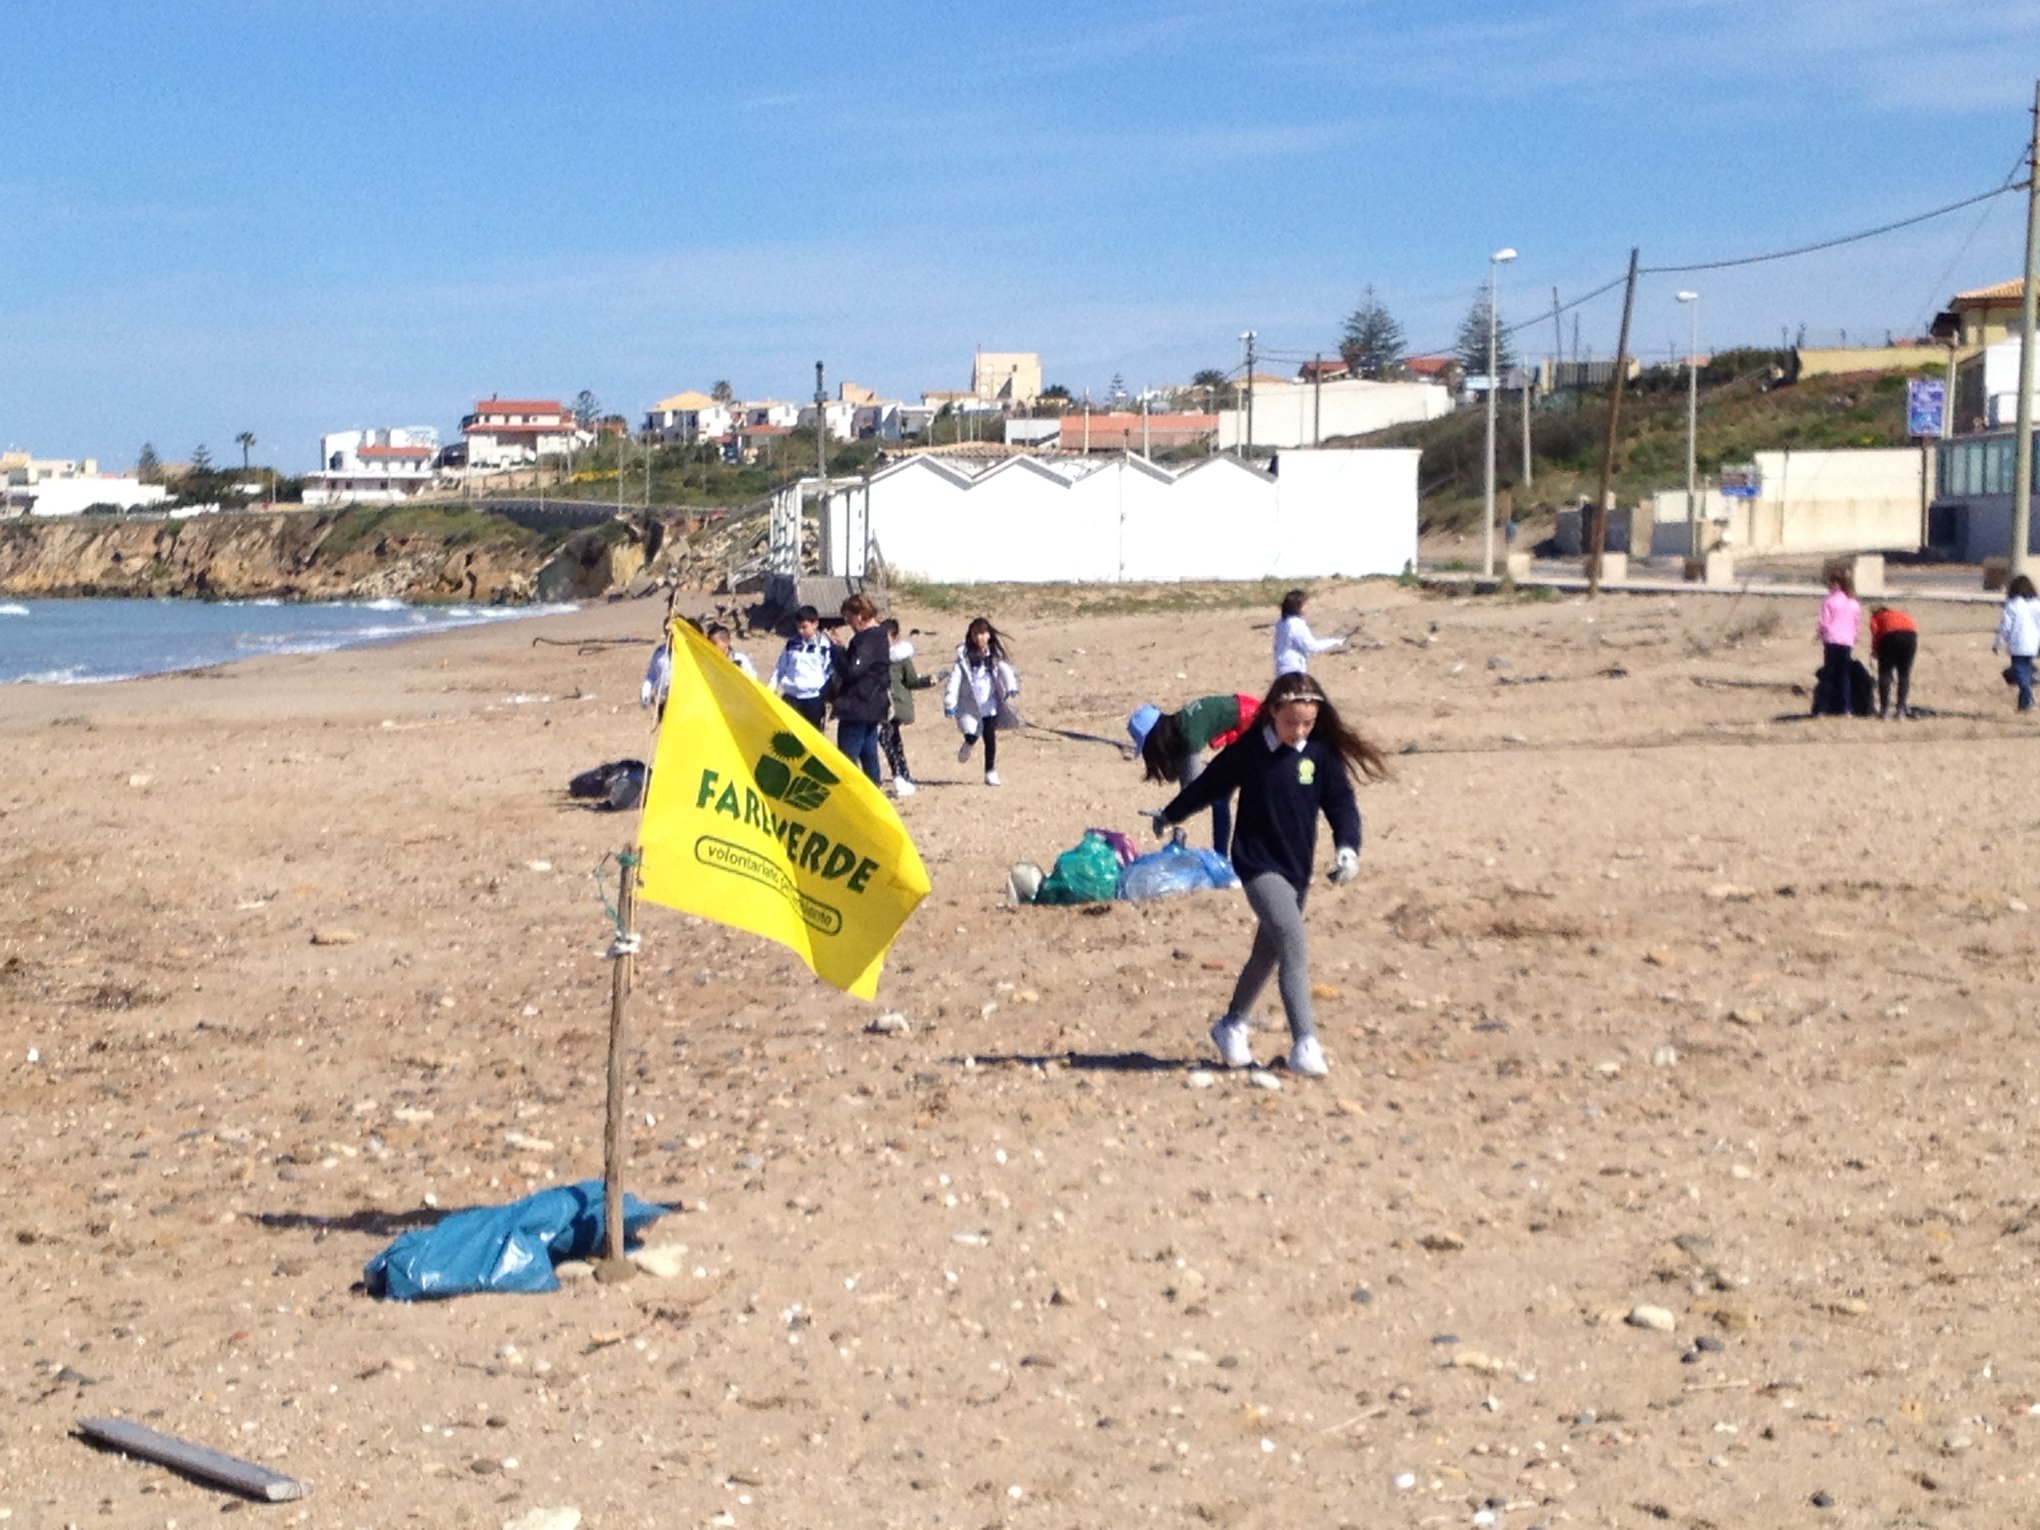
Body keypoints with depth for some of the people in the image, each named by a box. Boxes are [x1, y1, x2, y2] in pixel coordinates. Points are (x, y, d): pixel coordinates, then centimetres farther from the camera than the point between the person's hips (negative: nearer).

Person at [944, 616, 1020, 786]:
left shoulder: (995, 656, 2)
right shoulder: (964, 656, -1)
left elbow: (1005, 671, -11)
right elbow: (955, 678, -6)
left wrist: (1011, 687, -31)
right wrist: (949, 702, -15)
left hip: (990, 704, 1)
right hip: (969, 705, -1)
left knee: (990, 737, -2)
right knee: (971, 735, -11)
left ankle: (991, 771, 12)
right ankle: (968, 744, 28)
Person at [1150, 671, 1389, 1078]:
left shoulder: (1321, 754, -3)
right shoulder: (1249, 749, -9)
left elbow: (1341, 802, -2)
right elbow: (1210, 785, 5)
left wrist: (1347, 846, -21)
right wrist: (1170, 815, 19)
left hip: (1297, 869, 5)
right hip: (1258, 864, -4)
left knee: (1268, 952, 16)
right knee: (1294, 948, -19)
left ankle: (1232, 1026, 37)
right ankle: (1304, 1044, -20)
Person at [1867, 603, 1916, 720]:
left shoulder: (1876, 615, 23)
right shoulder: (1900, 613, 36)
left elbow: (1875, 630, 3)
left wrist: (1875, 650, 11)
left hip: (1891, 636, -4)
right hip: (1911, 634, 4)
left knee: (1885, 674, 5)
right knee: (1904, 674, 12)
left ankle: (1883, 709, -1)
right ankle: (1901, 708, 6)